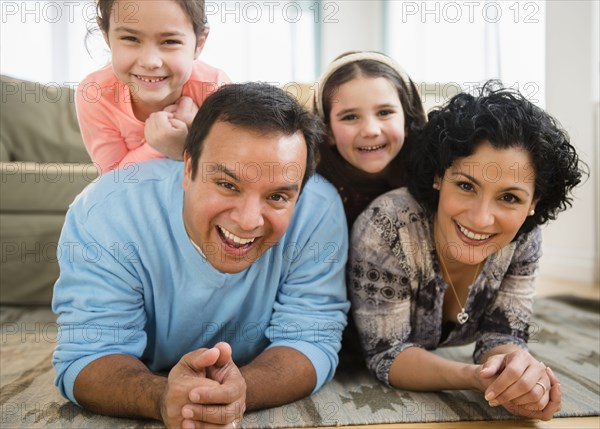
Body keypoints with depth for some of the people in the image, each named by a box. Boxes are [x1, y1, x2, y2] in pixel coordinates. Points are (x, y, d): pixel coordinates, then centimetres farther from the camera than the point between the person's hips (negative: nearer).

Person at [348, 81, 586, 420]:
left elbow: (501, 336, -14)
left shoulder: (524, 239, -18)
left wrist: (519, 372, -38)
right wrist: (475, 377, -42)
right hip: (359, 380, -3)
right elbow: (386, 355, -25)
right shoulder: (386, 229, -31)